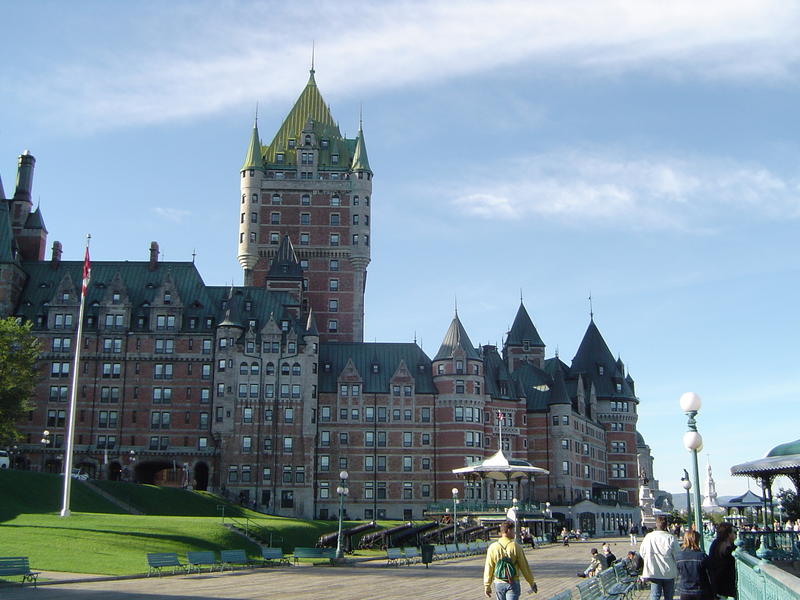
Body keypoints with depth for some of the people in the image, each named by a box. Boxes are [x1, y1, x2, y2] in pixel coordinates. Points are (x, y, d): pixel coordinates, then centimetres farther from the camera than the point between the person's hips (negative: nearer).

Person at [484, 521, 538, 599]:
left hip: (499, 583, 3)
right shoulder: (516, 547, -10)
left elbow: (488, 569, -2)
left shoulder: (493, 547, -4)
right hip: (513, 583, -3)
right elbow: (524, 567, -5)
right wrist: (532, 583, 6)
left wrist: (487, 586, 7)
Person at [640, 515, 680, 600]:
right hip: (669, 573, -1)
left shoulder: (648, 537, -7)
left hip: (653, 572, 1)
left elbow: (642, 552, 4)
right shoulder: (671, 538, -14)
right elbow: (677, 555, -9)